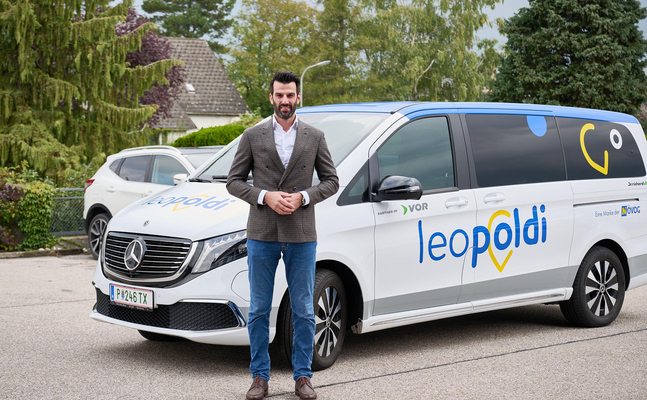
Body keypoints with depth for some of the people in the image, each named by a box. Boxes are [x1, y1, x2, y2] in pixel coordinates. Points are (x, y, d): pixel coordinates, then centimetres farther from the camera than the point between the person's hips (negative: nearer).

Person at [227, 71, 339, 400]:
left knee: (303, 311, 5)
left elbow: (331, 181, 7)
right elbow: (234, 181, 3)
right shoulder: (253, 136, 4)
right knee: (259, 310, 5)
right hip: (262, 234, 0)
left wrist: (303, 197, -10)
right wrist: (265, 197, -12)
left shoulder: (315, 137, 6)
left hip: (301, 236, 0)